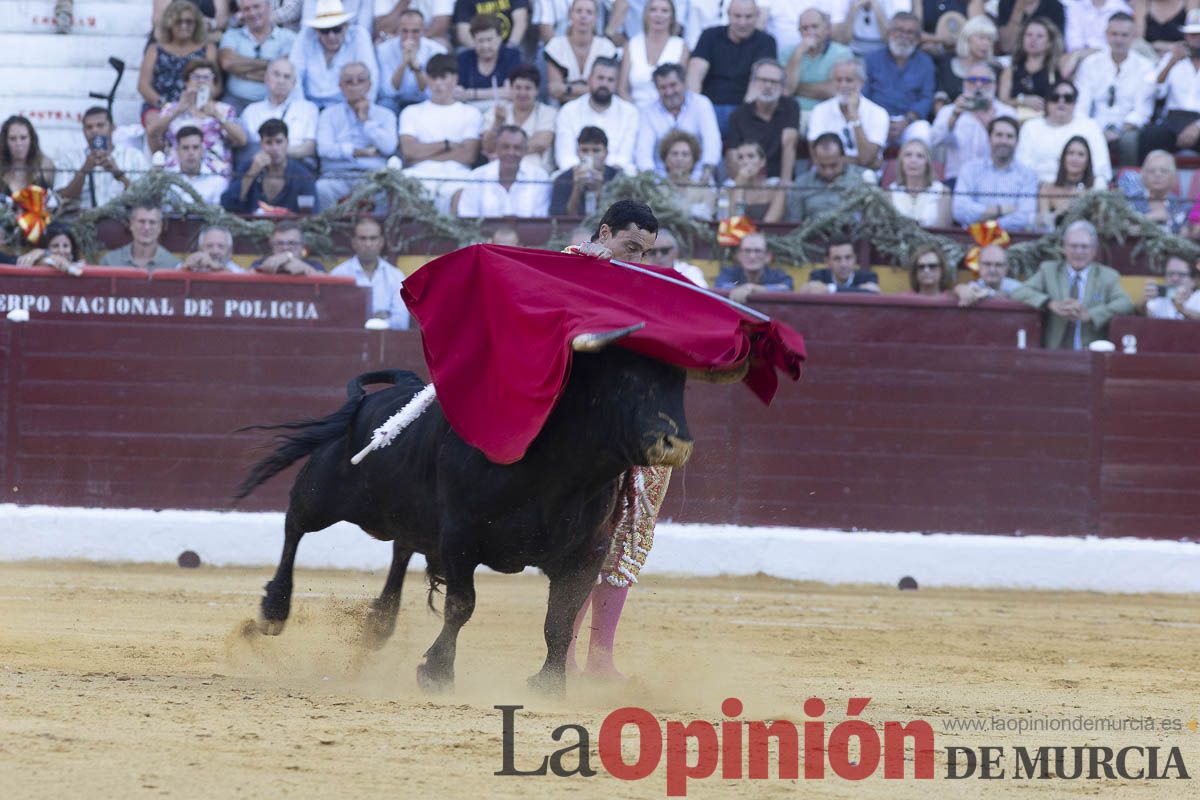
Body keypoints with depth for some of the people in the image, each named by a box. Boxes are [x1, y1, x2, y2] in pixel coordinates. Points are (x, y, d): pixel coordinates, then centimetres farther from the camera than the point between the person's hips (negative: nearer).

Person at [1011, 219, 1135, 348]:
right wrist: (1051, 305, -15)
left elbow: (1126, 304, -3)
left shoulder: (1108, 276, 13)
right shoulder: (1048, 271, 15)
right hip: (1054, 352, 1)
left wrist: (1088, 315, -17)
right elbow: (1019, 294, 3)